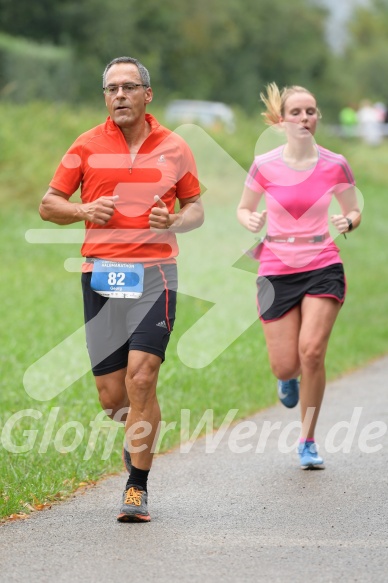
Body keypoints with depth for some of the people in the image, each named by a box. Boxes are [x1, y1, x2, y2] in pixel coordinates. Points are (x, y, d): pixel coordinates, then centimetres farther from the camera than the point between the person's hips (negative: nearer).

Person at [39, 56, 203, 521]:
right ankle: (140, 430, 37)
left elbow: (195, 208, 16)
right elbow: (47, 205, 11)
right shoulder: (87, 146, 7)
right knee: (111, 397, 1)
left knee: (141, 378, -15)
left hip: (154, 273, -1)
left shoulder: (174, 148, 7)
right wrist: (85, 211, -9)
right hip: (101, 273, 1)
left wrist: (174, 222, -6)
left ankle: (137, 488, -5)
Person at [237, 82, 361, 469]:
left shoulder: (334, 166, -4)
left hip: (323, 268, 0)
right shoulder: (265, 166, -5)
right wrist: (249, 221, -14)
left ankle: (308, 441, 1)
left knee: (311, 350, -17)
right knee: (285, 366, -3)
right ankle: (288, 378, 40)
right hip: (277, 272, 0)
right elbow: (244, 208, 9)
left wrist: (347, 222, -14)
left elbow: (354, 211, 10)